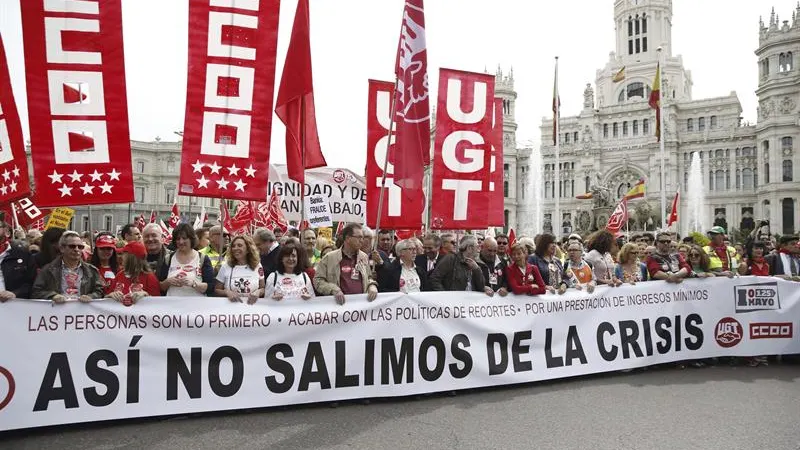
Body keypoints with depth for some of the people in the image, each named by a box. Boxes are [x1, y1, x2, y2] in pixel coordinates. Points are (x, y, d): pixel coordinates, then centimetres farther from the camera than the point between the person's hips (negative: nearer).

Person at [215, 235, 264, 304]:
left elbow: (263, 289, 14)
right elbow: (216, 290, 10)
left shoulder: (257, 266, 8)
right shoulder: (225, 267, 6)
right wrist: (227, 292, -9)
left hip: (252, 306, 1)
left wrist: (258, 292, -7)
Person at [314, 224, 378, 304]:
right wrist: (334, 289, -11)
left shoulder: (364, 257, 14)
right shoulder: (329, 258, 2)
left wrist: (372, 287, 4)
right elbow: (318, 280, 2)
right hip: (340, 303, -4)